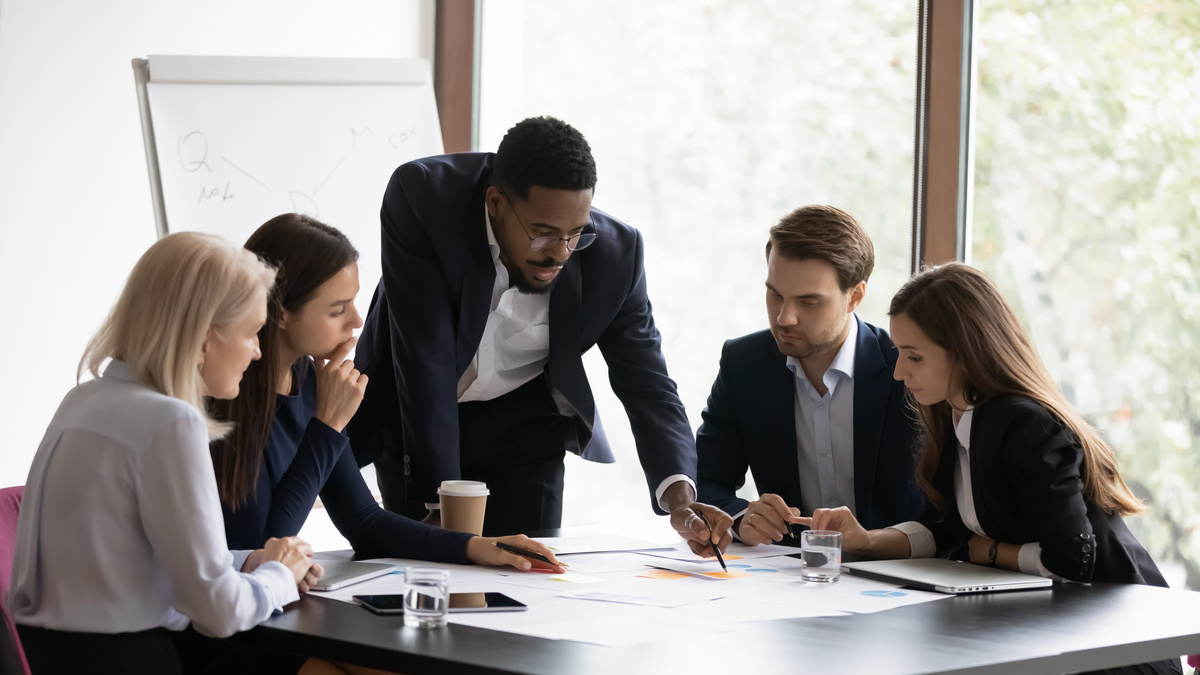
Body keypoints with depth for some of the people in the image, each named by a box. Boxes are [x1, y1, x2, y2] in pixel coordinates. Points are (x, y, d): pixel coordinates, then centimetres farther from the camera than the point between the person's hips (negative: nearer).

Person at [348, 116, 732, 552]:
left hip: (523, 424, 2)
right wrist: (439, 500, -32)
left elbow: (646, 384, -15)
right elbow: (424, 354, -30)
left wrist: (678, 496, -33)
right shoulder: (421, 197, -30)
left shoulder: (615, 251, -21)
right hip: (413, 415, -2)